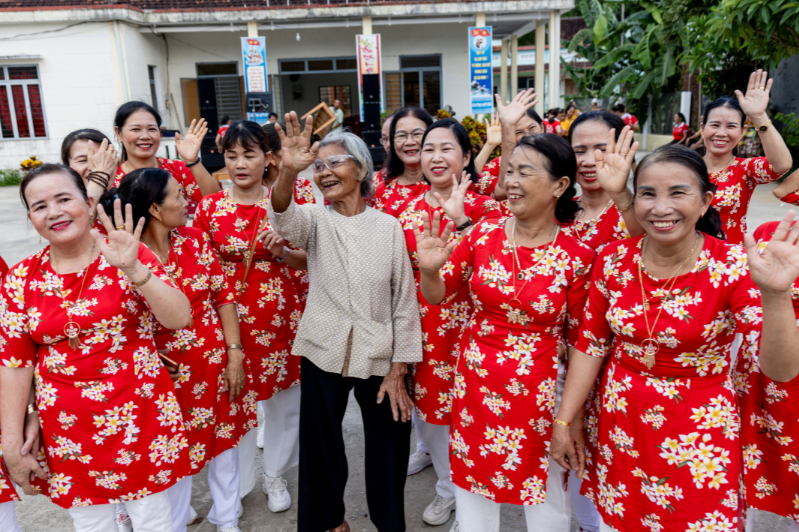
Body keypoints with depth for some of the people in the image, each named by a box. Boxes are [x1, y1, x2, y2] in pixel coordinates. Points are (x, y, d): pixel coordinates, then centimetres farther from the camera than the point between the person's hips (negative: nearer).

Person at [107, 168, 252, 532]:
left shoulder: (195, 239, -3)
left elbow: (223, 295, -1)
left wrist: (235, 354, -4)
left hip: (217, 362, 4)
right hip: (167, 371, -4)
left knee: (224, 440, 18)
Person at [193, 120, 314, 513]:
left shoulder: (286, 199, -3)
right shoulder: (209, 207, -1)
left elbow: (308, 260, 1)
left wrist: (282, 253, -18)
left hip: (282, 316, 0)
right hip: (231, 317, 0)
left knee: (285, 399, 13)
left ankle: (275, 476, 37)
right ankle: (236, 485, 33)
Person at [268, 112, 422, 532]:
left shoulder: (388, 226, -1)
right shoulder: (315, 219, 0)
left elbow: (405, 299, -1)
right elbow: (284, 218, -25)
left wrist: (398, 371, -4)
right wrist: (288, 170, -46)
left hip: (379, 355, 0)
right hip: (323, 352, 1)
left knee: (389, 446, 8)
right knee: (321, 443, 13)